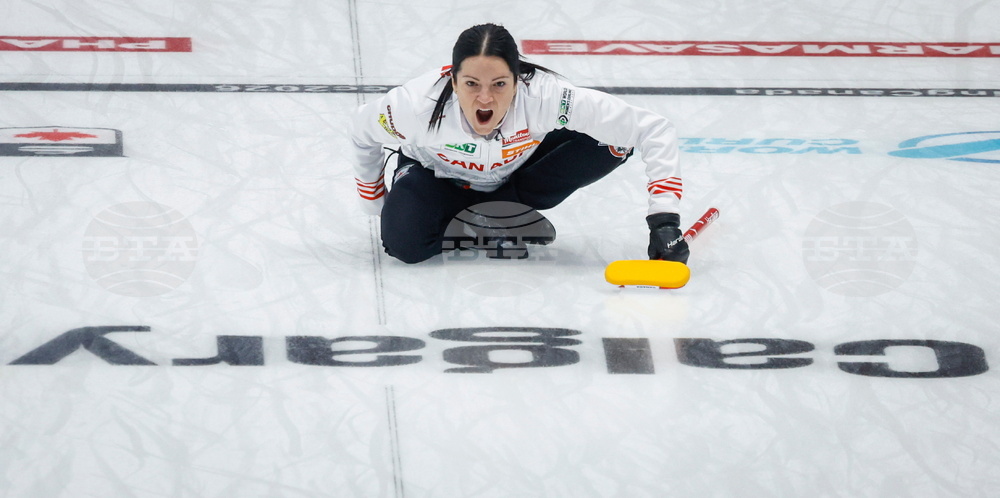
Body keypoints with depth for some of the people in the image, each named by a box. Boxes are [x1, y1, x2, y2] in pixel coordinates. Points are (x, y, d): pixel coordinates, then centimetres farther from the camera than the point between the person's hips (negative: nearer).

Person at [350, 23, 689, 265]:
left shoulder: (544, 96, -40)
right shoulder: (417, 104, -38)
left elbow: (653, 130, -37)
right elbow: (364, 131, -12)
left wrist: (664, 220, -43)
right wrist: (375, 206, 0)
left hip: (516, 170, 1)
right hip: (435, 173, -1)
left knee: (613, 143, -23)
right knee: (405, 244, -32)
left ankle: (506, 211, -2)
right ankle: (465, 220, 5)